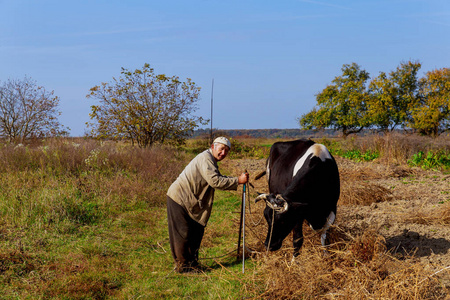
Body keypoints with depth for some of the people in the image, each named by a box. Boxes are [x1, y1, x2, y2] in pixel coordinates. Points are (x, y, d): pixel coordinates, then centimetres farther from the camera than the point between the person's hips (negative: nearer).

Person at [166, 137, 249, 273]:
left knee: (197, 231, 14)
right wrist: (237, 181, -25)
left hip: (190, 202, 10)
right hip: (179, 198, -10)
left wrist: (238, 179, 2)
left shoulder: (211, 160, 15)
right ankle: (182, 266, 8)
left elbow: (218, 179, 14)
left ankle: (192, 263, 25)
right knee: (183, 234, -3)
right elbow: (214, 181, -28)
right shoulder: (205, 158, -18)